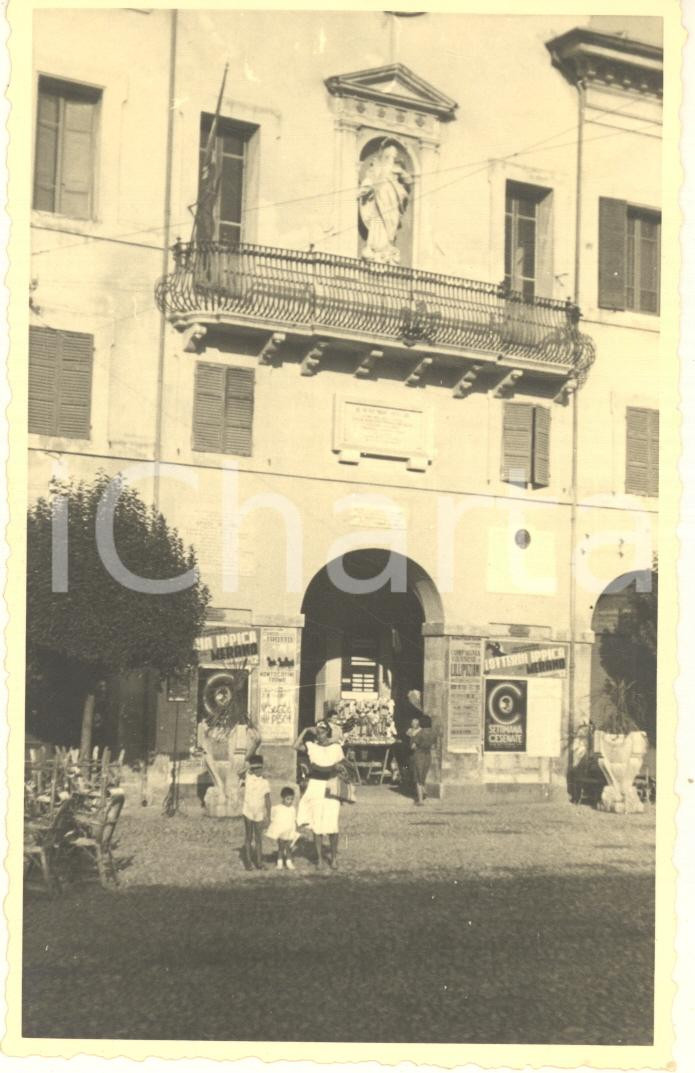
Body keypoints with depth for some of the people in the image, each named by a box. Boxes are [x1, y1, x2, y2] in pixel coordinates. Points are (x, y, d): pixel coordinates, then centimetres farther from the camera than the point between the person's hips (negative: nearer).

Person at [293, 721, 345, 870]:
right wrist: (305, 731, -14)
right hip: (315, 787, 0)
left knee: (332, 825, -2)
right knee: (317, 825, 1)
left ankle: (333, 857, 12)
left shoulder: (336, 748, 4)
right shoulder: (312, 746, 2)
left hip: (331, 788, 0)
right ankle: (319, 858, 8)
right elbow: (296, 746, -15)